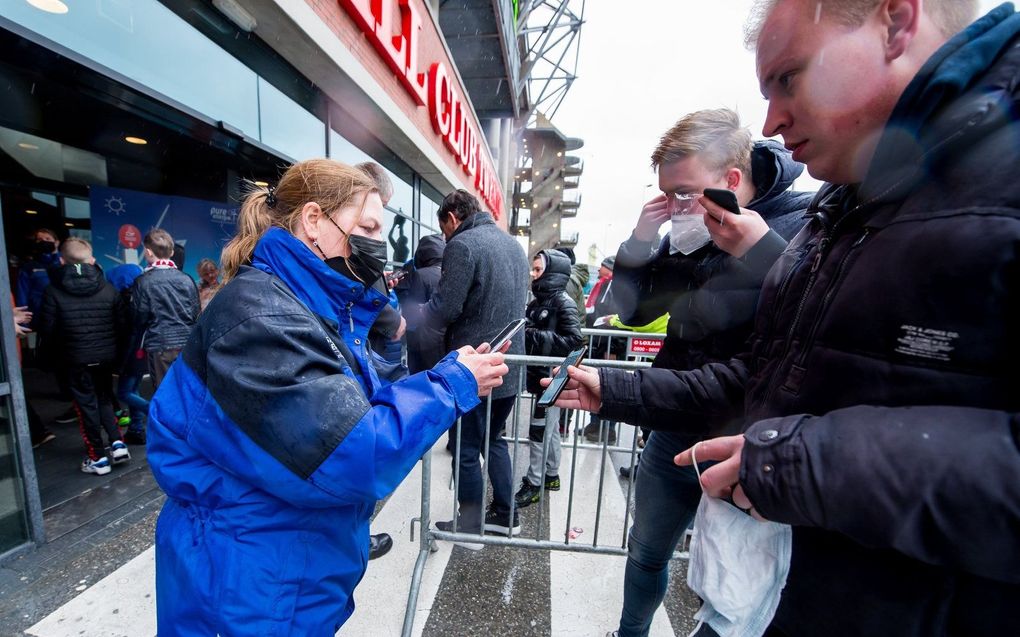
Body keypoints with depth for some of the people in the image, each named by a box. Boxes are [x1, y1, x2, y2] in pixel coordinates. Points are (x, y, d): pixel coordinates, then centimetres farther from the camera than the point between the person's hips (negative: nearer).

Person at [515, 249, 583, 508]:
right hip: (540, 374, 8)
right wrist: (523, 332, -2)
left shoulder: (563, 302, -14)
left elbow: (574, 341, -21)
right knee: (550, 429, 18)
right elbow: (529, 330, 20)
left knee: (539, 431, 1)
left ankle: (533, 484, 16)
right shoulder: (538, 301, 9)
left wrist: (535, 336, -23)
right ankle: (551, 476, 33)